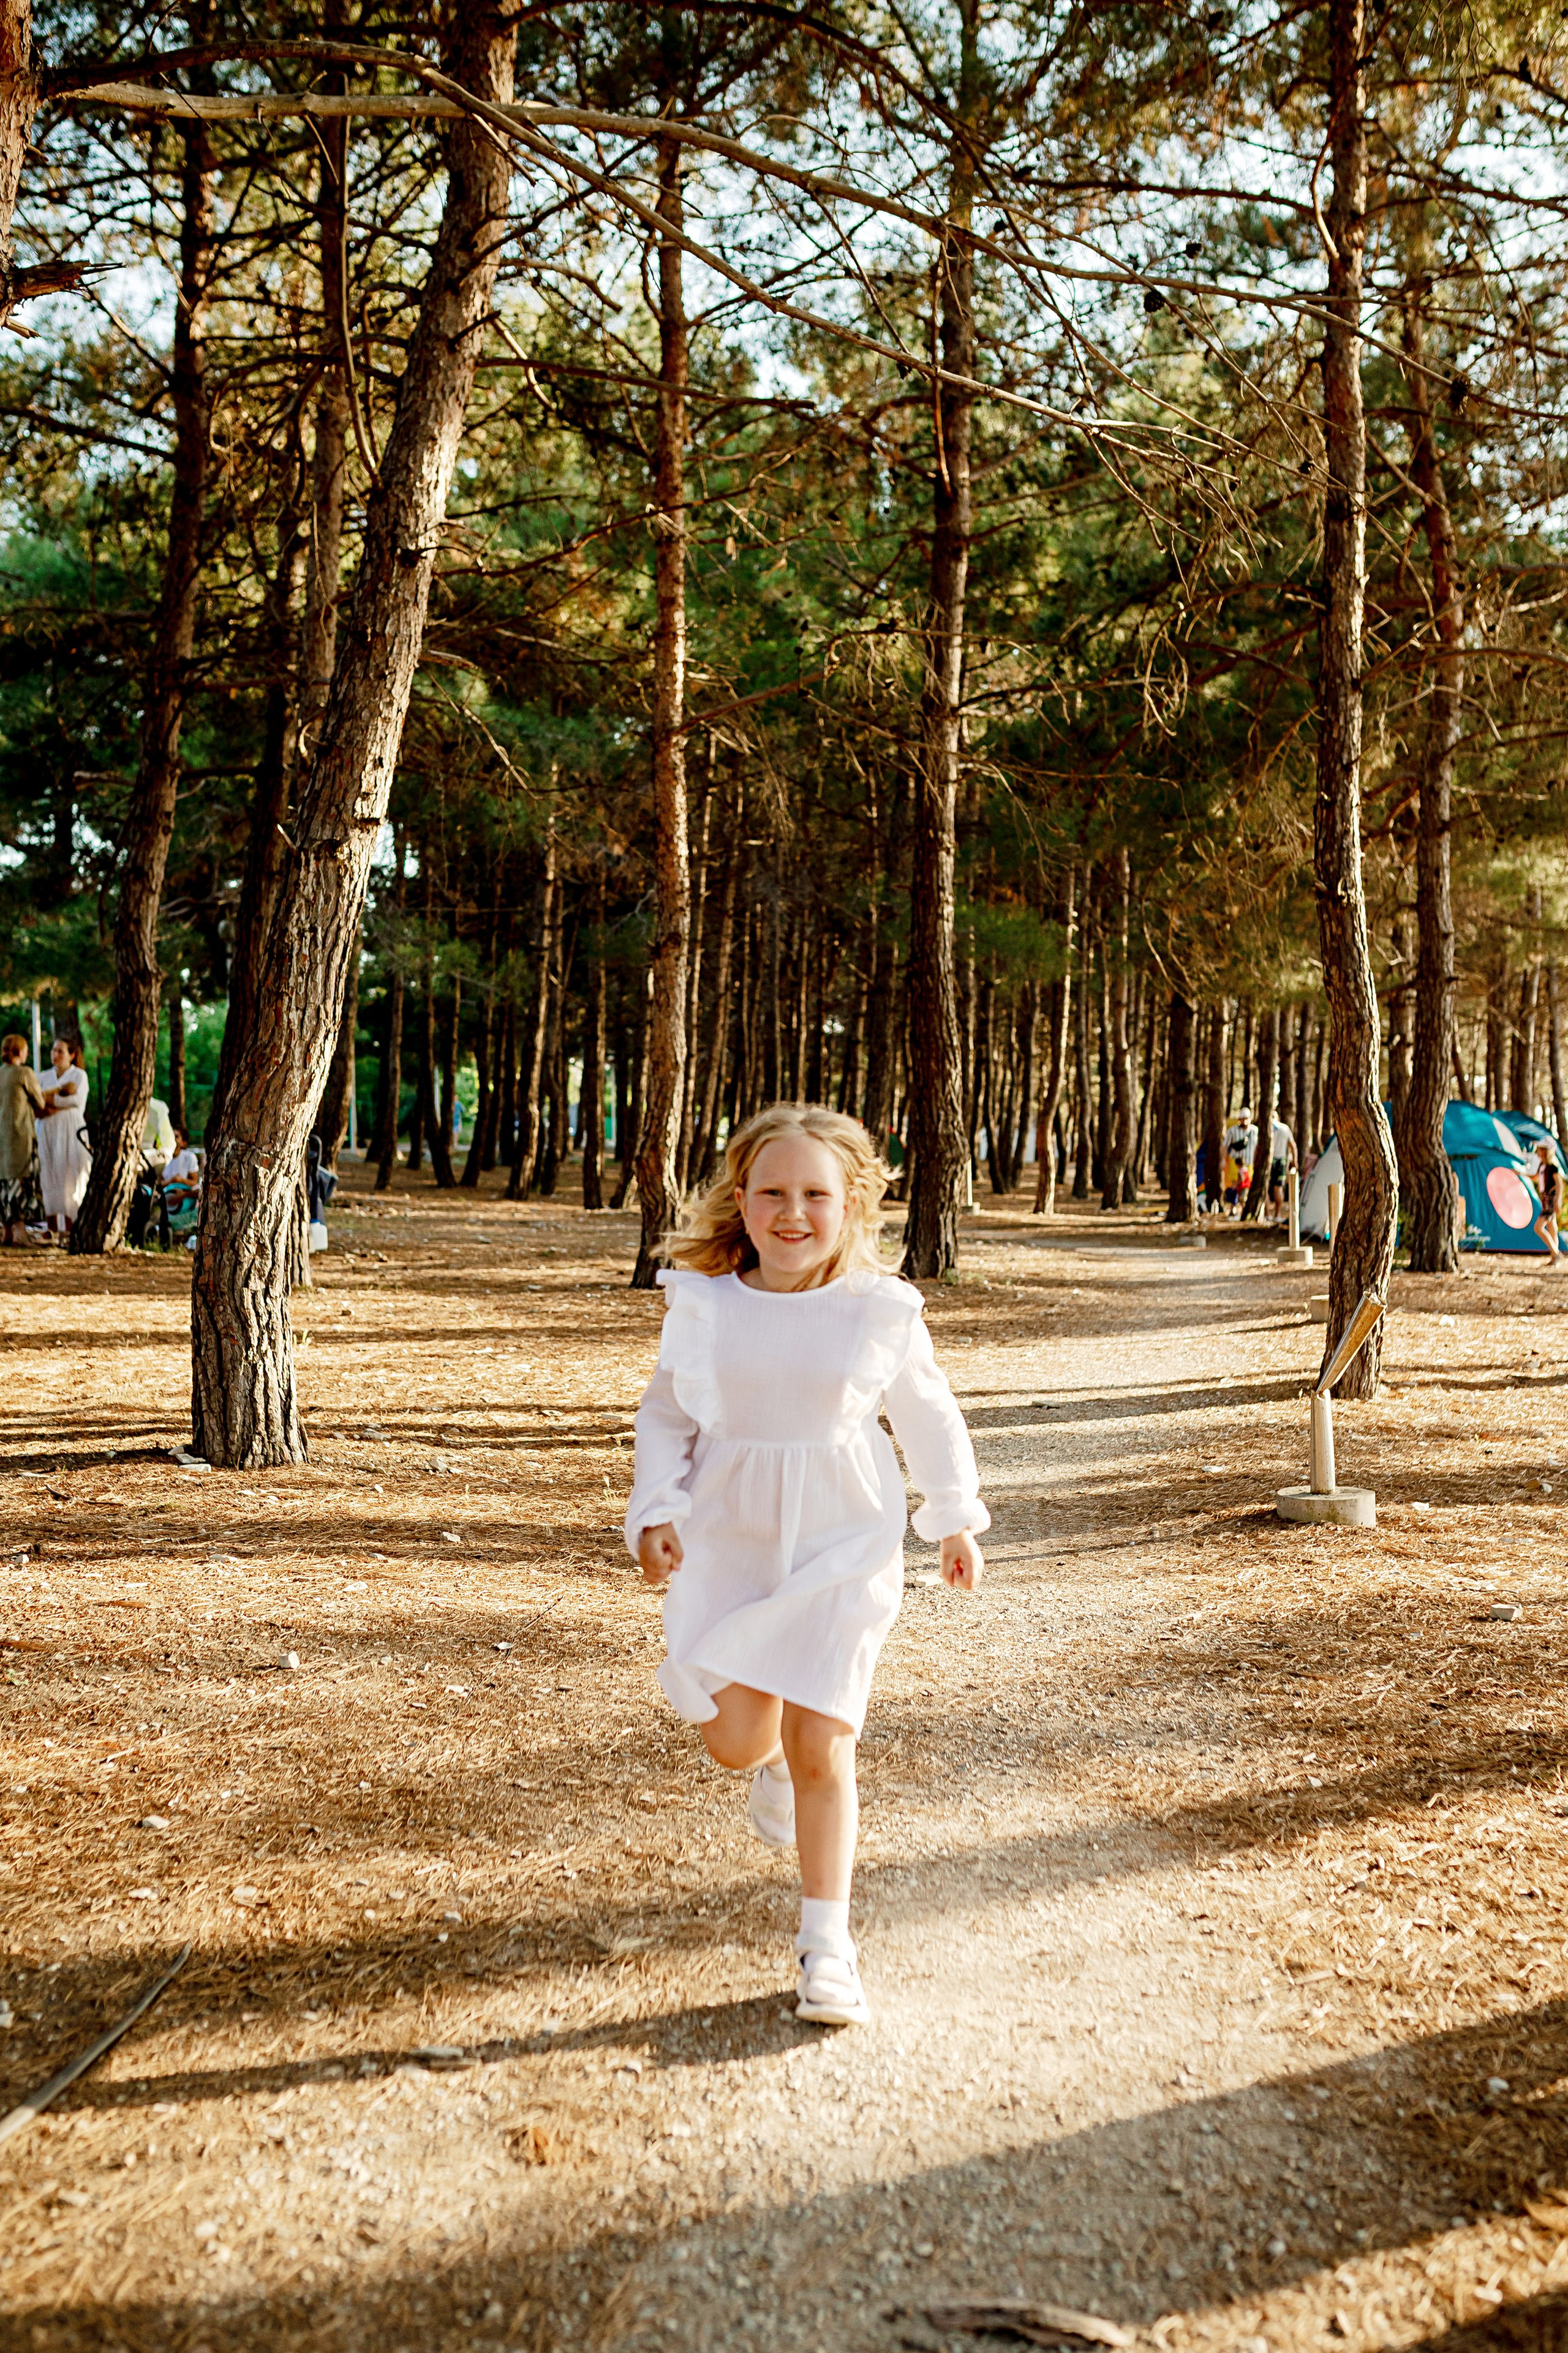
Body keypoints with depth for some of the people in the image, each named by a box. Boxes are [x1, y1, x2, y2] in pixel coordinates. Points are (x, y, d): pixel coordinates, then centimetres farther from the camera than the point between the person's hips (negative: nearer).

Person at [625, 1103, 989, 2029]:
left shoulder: (881, 1312, -7)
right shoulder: (704, 1304, -5)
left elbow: (929, 1415, 8)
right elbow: (666, 1413, 6)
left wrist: (958, 1517, 13)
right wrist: (656, 1512, -7)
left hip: (841, 1545, -1)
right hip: (729, 1540, 2)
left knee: (821, 1750, -2)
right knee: (736, 1742, -2)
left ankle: (827, 1946, 15)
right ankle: (775, 1754, 38)